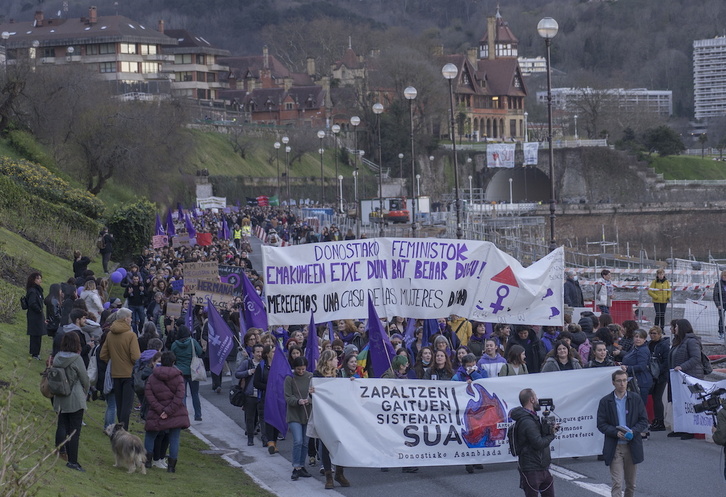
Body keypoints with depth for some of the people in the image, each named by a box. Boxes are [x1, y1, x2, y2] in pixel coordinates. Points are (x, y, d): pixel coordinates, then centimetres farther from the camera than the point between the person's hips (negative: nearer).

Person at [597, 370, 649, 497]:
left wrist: (633, 431, -15)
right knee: (617, 484, -10)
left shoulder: (635, 399, 4)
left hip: (632, 447, 2)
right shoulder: (605, 401, -1)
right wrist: (616, 433, -19)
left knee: (631, 484, 13)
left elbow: (644, 421, 3)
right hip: (614, 447, -2)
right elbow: (601, 424, -2)